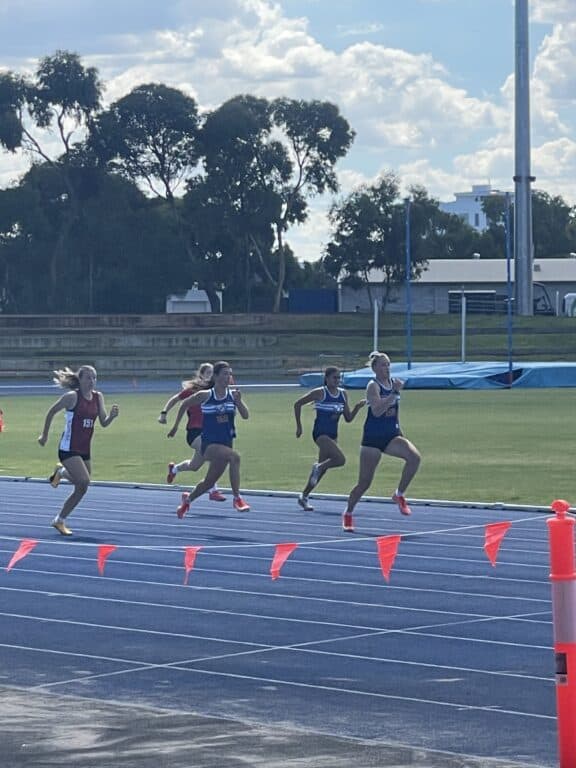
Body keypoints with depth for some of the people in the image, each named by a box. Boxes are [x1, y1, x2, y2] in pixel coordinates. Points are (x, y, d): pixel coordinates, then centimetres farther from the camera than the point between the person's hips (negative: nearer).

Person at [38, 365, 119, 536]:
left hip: (84, 449, 6)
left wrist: (112, 415, -18)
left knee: (81, 488, 11)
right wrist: (44, 435, 4)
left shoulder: (98, 397, 4)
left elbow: (104, 423, 4)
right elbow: (51, 412, -2)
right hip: (69, 448, -6)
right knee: (84, 482, -20)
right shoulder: (72, 396, -13)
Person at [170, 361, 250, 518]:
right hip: (209, 444, -5)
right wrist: (176, 424, 15)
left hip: (225, 444, 5)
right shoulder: (204, 396, -7)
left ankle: (188, 498, 46)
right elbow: (184, 404, 9)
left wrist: (239, 401, -27)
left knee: (209, 482, 16)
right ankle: (237, 498, -29)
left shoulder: (233, 395, 0)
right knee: (234, 457, -33)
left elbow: (245, 415, -10)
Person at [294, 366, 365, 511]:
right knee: (340, 459, -24)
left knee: (322, 468, 10)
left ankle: (304, 497, 22)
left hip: (333, 435, 7)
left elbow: (348, 418, 11)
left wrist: (357, 407, -7)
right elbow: (297, 404, -5)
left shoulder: (342, 394, 7)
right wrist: (299, 426, -5)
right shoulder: (320, 393, -11)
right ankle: (318, 467, 3)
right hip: (320, 433, -7)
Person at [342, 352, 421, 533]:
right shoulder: (373, 386, -13)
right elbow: (377, 411, -30)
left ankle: (399, 495, -8)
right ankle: (348, 513, 25)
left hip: (392, 436, 5)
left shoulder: (394, 383, 7)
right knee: (364, 483, 2)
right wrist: (395, 392, -34)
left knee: (414, 457, -24)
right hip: (373, 438, -5)